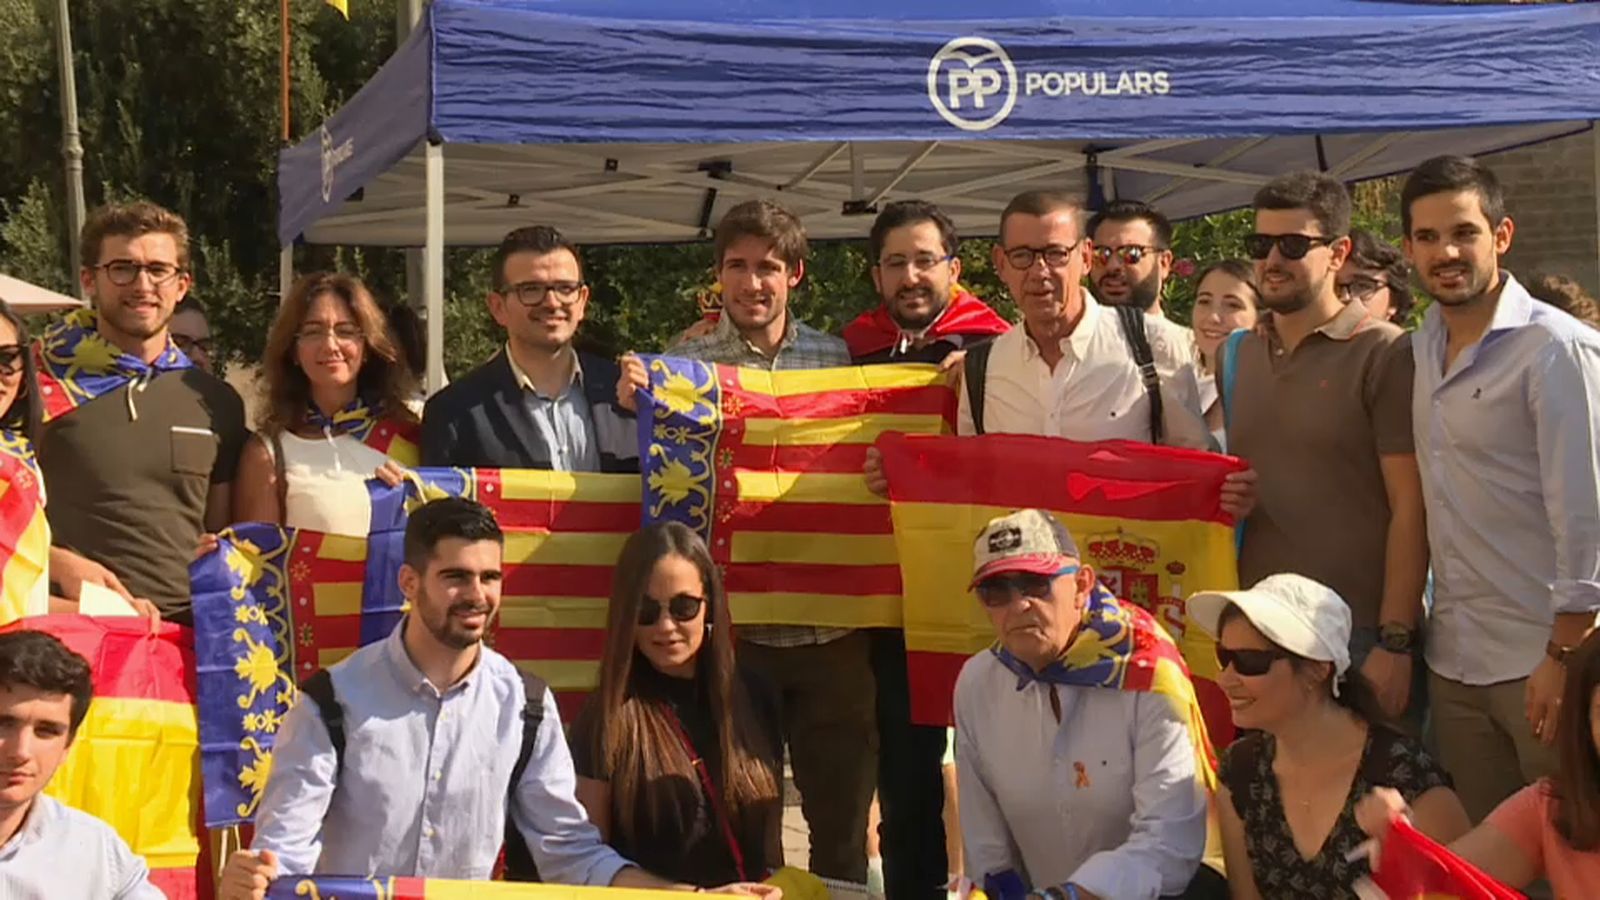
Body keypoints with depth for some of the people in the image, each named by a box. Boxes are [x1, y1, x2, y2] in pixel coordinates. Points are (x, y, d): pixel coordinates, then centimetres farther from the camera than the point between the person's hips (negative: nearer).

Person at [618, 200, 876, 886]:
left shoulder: (837, 357, 5)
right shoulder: (684, 363, 1)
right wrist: (633, 405, -17)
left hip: (833, 624, 2)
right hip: (736, 624, -1)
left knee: (842, 811, 11)